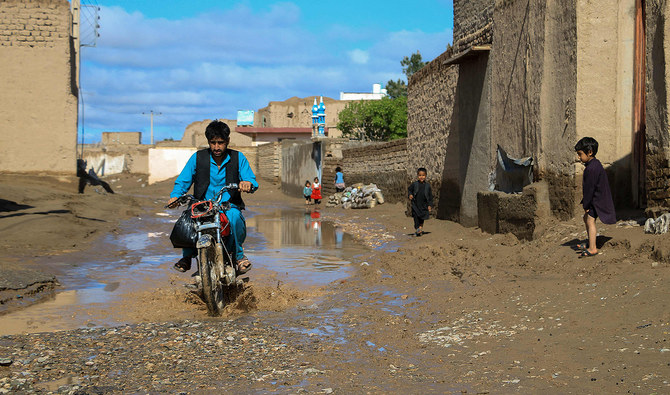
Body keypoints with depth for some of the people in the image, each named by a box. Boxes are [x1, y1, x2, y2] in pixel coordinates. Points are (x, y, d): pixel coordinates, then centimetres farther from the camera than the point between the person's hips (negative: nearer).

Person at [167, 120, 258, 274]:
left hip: (229, 205, -1)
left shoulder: (238, 158, 5)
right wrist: (175, 195, -16)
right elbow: (183, 180, 5)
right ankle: (187, 255, -5)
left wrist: (248, 183, -27)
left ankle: (238, 254, -12)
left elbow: (251, 179, -1)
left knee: (234, 216, -37)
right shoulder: (198, 158, 5)